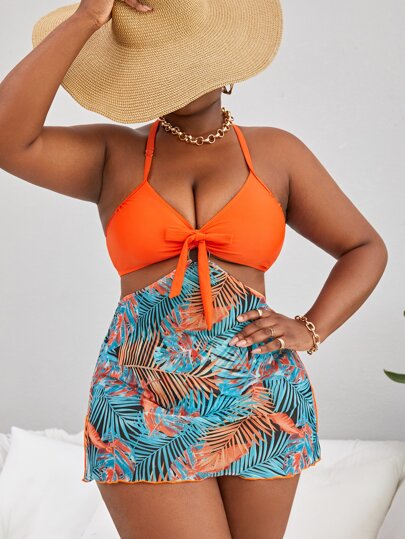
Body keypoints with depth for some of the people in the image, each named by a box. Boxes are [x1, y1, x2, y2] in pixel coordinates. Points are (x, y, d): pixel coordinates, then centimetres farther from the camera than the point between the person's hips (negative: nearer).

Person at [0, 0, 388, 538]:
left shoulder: (275, 152, 9)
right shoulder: (112, 155, 7)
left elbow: (365, 247, 14)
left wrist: (310, 330, -2)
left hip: (262, 403, 2)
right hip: (145, 412, -1)